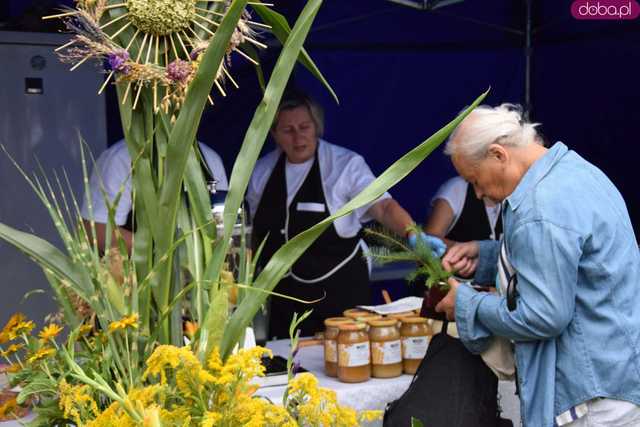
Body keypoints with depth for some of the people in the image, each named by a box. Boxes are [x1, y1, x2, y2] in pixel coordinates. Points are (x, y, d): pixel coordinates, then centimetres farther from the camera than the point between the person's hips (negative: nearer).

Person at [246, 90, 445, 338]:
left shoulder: (346, 164, -10)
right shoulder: (262, 171, 3)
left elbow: (382, 206, -21)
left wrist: (414, 234, -38)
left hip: (339, 291, -3)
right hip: (282, 293, 4)